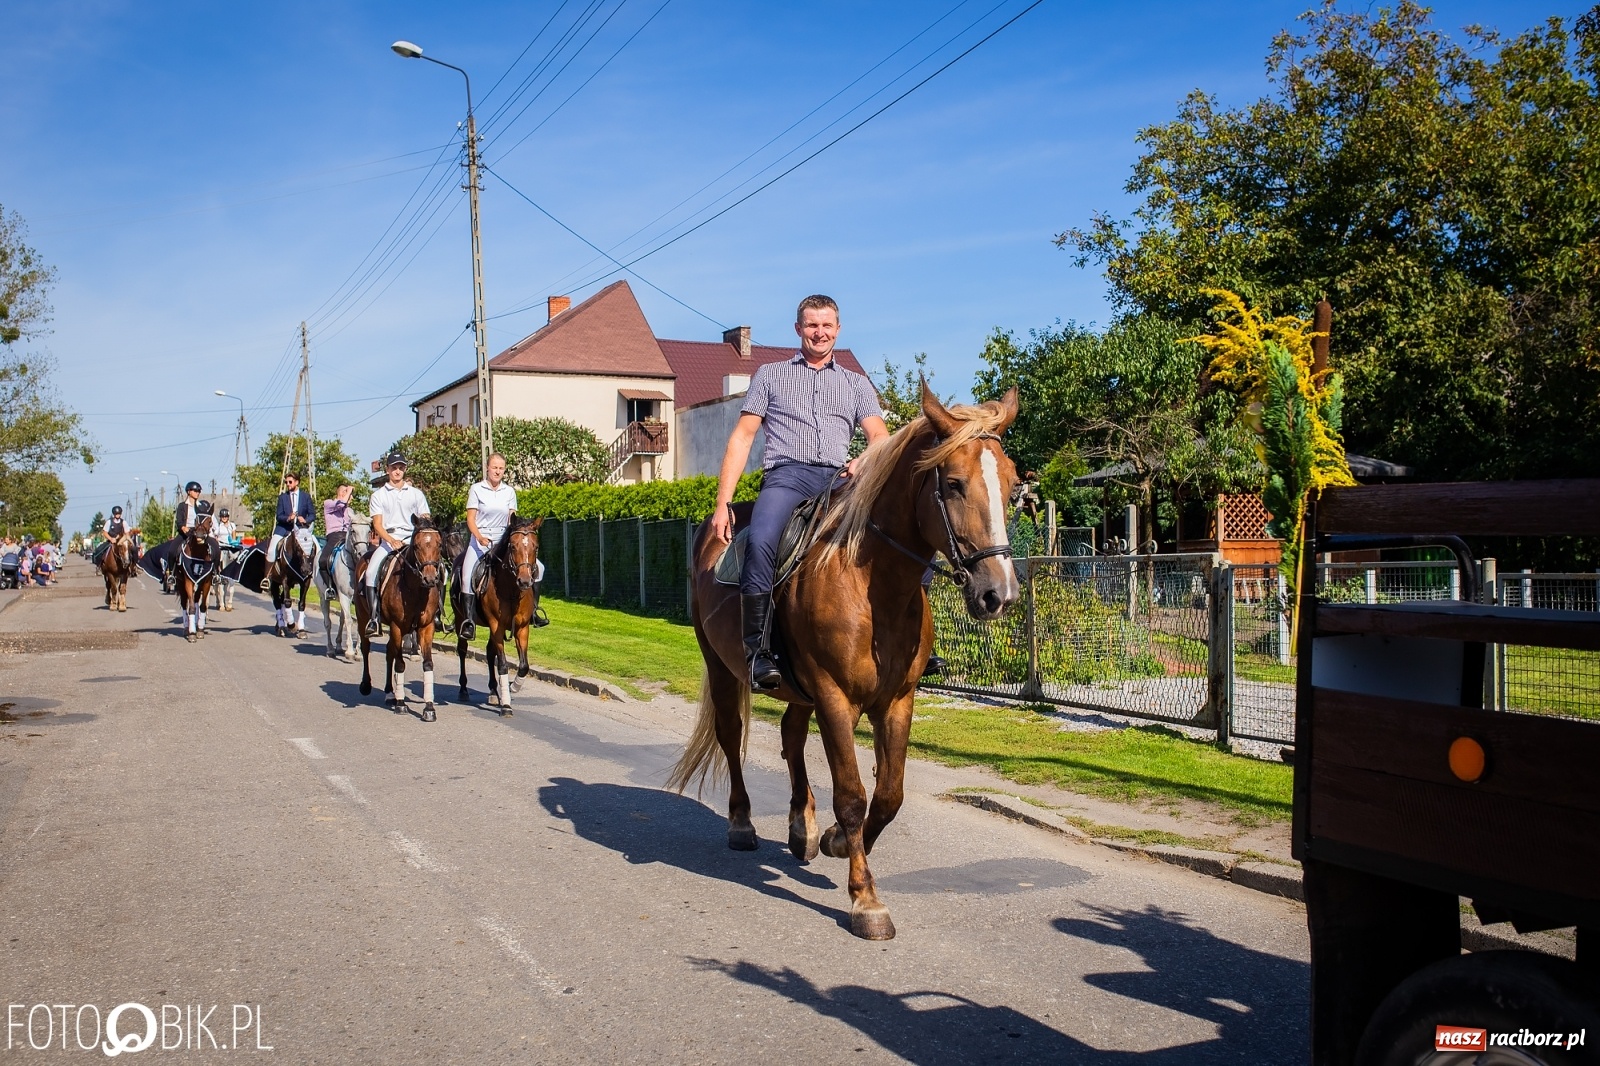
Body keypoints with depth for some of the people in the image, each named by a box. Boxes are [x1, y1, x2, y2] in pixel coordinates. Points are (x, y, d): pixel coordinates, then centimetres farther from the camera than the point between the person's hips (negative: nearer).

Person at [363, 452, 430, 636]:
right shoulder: (379, 495, 10)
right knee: (371, 572, -25)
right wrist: (391, 541, -16)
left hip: (413, 540, 1)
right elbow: (377, 525, 1)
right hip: (388, 540, -1)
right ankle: (373, 618, -20)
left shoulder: (416, 493, 14)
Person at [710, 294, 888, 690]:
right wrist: (723, 503, 2)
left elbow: (881, 437, 12)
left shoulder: (857, 383, 25)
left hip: (840, 480, 2)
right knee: (760, 541, -35)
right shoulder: (770, 374, 21)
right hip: (786, 475, -2)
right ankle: (757, 652, -29)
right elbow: (742, 438, 13)